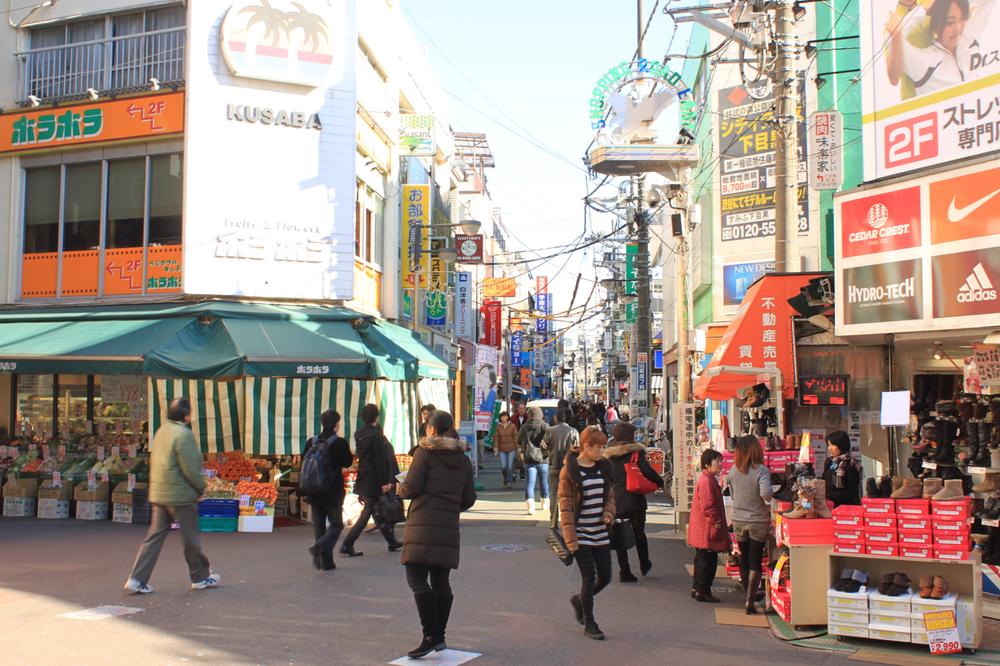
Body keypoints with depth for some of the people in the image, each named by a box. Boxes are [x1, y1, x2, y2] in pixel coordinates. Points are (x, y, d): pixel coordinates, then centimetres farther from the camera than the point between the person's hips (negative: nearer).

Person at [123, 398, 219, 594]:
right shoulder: (183, 435, -18)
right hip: (181, 496, -8)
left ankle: (137, 579, 5)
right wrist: (201, 487, -4)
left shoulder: (161, 431, 9)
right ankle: (201, 577, 19)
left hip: (159, 494, 8)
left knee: (154, 537, 10)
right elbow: (190, 469, -19)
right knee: (191, 539, 6)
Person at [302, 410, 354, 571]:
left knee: (319, 524, 12)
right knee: (336, 524, 7)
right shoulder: (340, 442, -11)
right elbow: (348, 462, -5)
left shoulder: (312, 442, 1)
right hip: (333, 491, -4)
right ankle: (320, 547, -19)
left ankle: (326, 561, 12)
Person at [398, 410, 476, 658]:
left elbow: (411, 488, -9)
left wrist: (400, 488, 13)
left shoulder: (424, 453, -3)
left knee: (417, 579, -5)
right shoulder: (463, 460, 15)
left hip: (423, 524, -6)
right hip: (449, 526, 6)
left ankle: (431, 636, -12)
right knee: (441, 581, 11)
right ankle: (440, 636, 14)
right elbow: (469, 499, 14)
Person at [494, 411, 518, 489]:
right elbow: (496, 438, 4)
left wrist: (517, 449, -2)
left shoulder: (512, 426, -2)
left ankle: (509, 481, 13)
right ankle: (505, 479, 24)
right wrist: (496, 449, -1)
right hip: (502, 450, 1)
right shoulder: (498, 427, 2)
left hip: (511, 449, -1)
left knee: (510, 466, -3)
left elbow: (516, 437, 0)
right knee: (503, 466, -3)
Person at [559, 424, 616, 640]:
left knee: (605, 577, 8)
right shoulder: (570, 470, -12)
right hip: (581, 534, -6)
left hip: (600, 532, 6)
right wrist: (570, 538, -16)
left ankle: (580, 600, 36)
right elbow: (565, 506, -12)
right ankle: (589, 624, 13)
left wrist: (609, 513, -3)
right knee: (589, 577, -3)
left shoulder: (603, 467, 6)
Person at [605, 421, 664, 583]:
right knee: (639, 534, 18)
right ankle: (644, 566, 30)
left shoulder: (609, 456, 6)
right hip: (635, 501, -1)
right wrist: (660, 482, 1)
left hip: (616, 502, 1)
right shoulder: (636, 452, -5)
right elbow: (647, 471, -15)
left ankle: (625, 572, 6)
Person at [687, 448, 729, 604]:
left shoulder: (708, 479, 14)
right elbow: (707, 506, -24)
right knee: (708, 560, -4)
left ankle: (697, 588, 24)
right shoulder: (707, 481, -19)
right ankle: (702, 591, 2)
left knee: (702, 559, 17)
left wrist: (717, 521, 20)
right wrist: (716, 521, -17)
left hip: (703, 530, 11)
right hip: (707, 531, -11)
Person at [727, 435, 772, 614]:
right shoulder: (761, 470, -17)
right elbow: (765, 493, -30)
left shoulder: (733, 471, -2)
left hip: (738, 522, 4)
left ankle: (748, 595, 27)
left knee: (744, 559, 16)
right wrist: (770, 495, -10)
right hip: (758, 522, -4)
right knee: (755, 561, 4)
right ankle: (751, 600, 2)